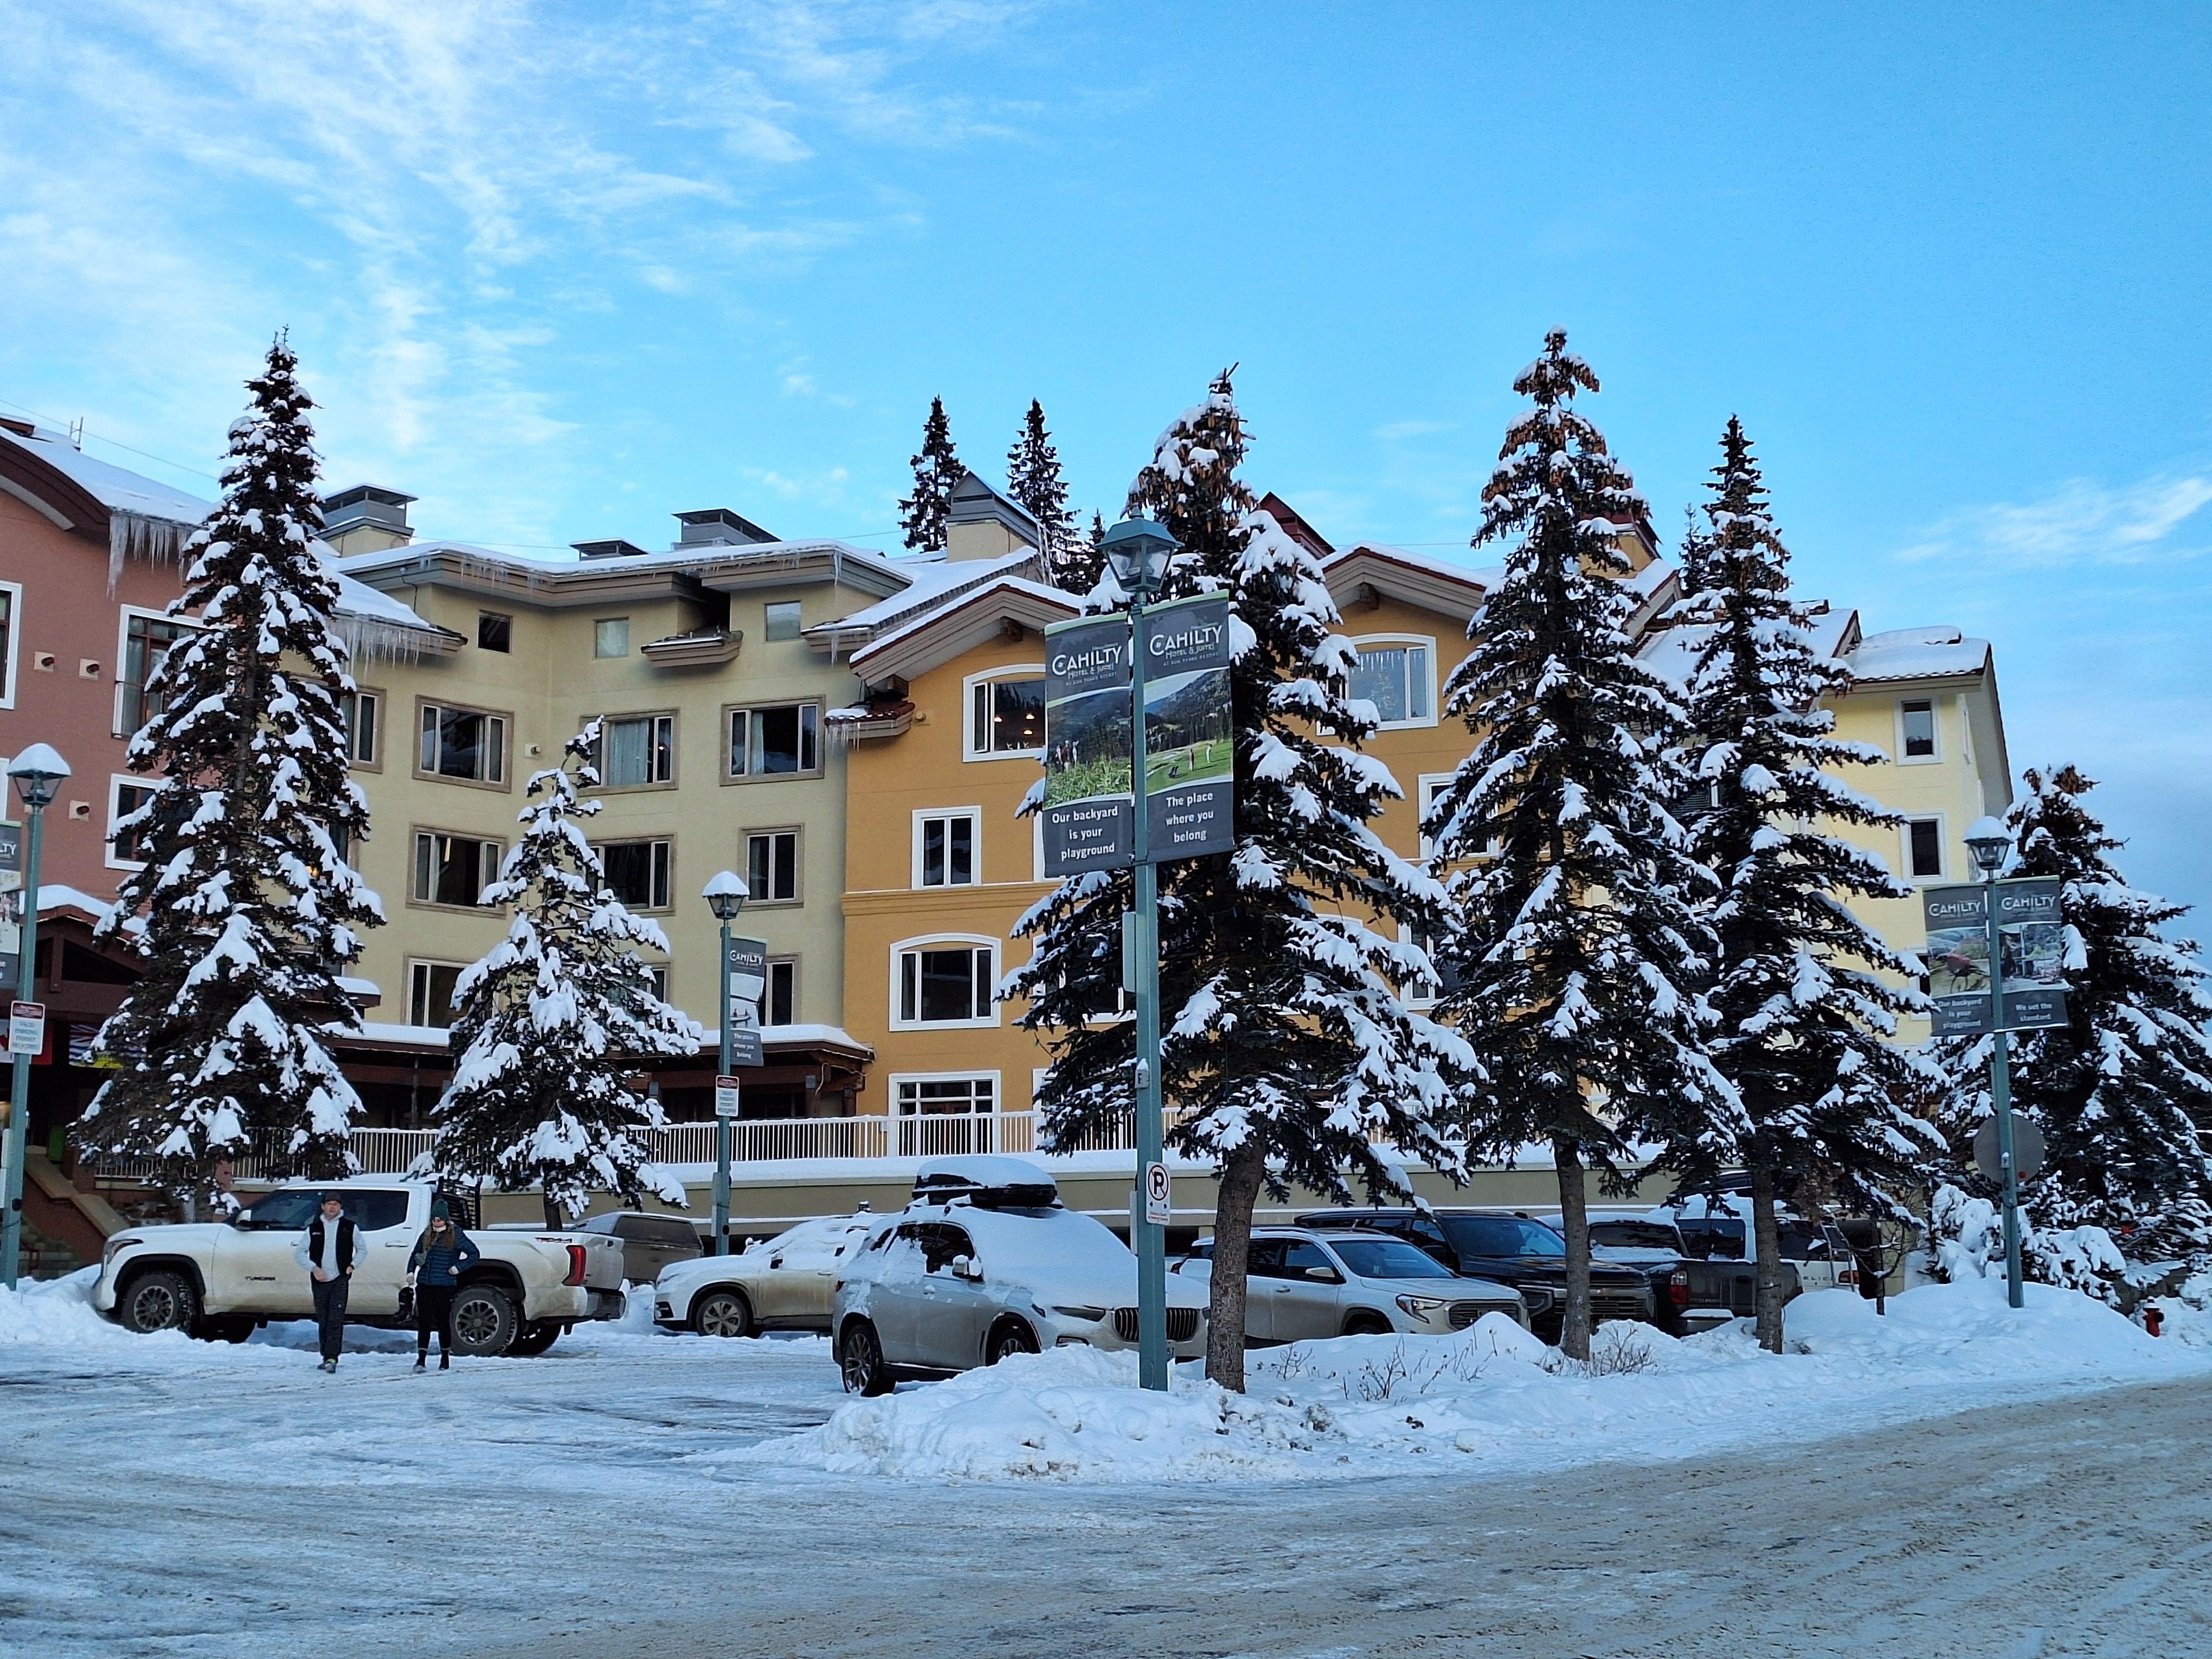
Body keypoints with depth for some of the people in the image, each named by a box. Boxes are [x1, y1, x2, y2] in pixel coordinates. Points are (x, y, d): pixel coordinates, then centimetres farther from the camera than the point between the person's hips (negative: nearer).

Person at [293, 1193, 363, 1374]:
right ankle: (327, 1357, 19)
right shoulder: (314, 1228, 7)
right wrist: (314, 1268, -6)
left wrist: (352, 1266, 1)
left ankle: (331, 1358, -19)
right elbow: (299, 1253, 8)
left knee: (336, 1321, -13)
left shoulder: (350, 1227, 5)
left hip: (340, 1279, -3)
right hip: (320, 1280, 3)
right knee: (322, 1322, 9)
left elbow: (361, 1250, 17)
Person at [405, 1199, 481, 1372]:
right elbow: (415, 1254, 23)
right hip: (424, 1285, 3)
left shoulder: (455, 1235, 0)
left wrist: (458, 1268, -7)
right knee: (424, 1322, -3)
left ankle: (445, 1358, 19)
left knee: (442, 1323, 5)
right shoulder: (427, 1235, 12)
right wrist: (411, 1272, 7)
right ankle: (421, 1359, -5)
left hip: (444, 1286, -3)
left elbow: (475, 1254, 2)